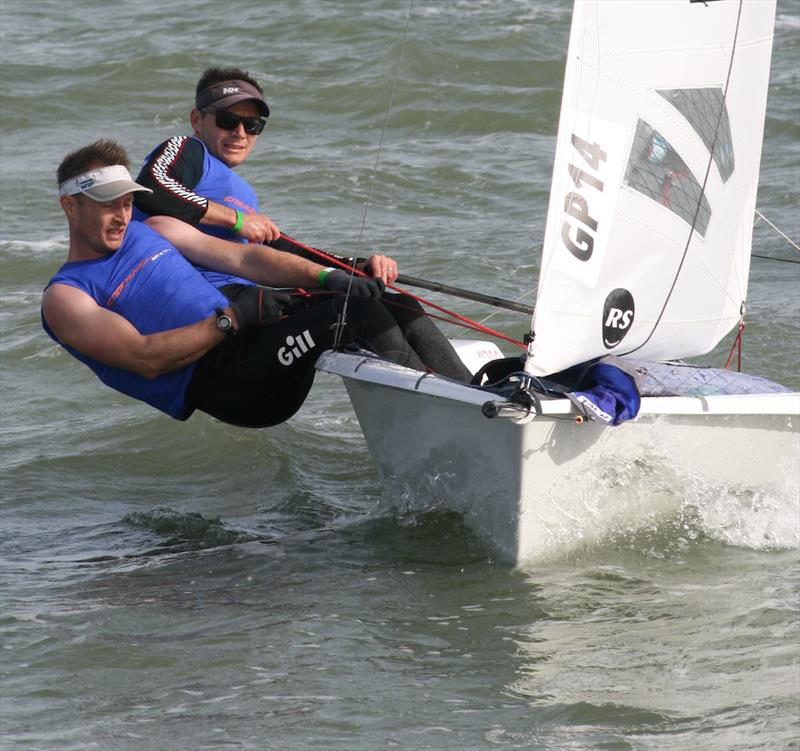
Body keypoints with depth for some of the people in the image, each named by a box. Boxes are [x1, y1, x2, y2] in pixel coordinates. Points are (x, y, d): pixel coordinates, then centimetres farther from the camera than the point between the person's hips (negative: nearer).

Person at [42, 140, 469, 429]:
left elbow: (240, 258, 13)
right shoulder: (65, 297, 2)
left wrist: (326, 277, -2)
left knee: (383, 302, -6)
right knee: (355, 310, -25)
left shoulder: (151, 230, 23)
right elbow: (144, 358, -12)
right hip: (219, 383, -8)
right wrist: (230, 320, -17)